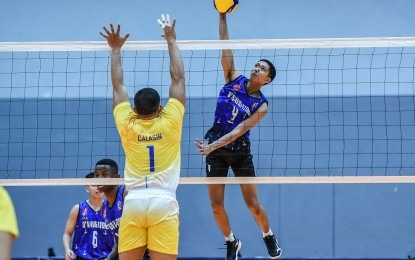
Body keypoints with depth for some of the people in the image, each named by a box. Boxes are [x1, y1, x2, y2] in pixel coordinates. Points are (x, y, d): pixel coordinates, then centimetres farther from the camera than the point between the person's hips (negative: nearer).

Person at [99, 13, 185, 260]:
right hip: (164, 202, -2)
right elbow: (178, 78, 11)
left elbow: (118, 85, 18)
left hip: (134, 202, 2)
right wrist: (171, 41, 19)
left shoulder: (127, 126, 7)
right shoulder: (170, 123, 3)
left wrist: (116, 49, 27)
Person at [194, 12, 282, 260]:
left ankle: (269, 236, 29)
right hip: (215, 149, 2)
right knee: (216, 205, 1)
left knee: (253, 204, 1)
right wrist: (222, 17, -19)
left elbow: (239, 130, -20)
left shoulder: (261, 105, -10)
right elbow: (226, 48, -9)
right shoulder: (234, 79, -2)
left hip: (240, 152, -2)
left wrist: (213, 146, -31)